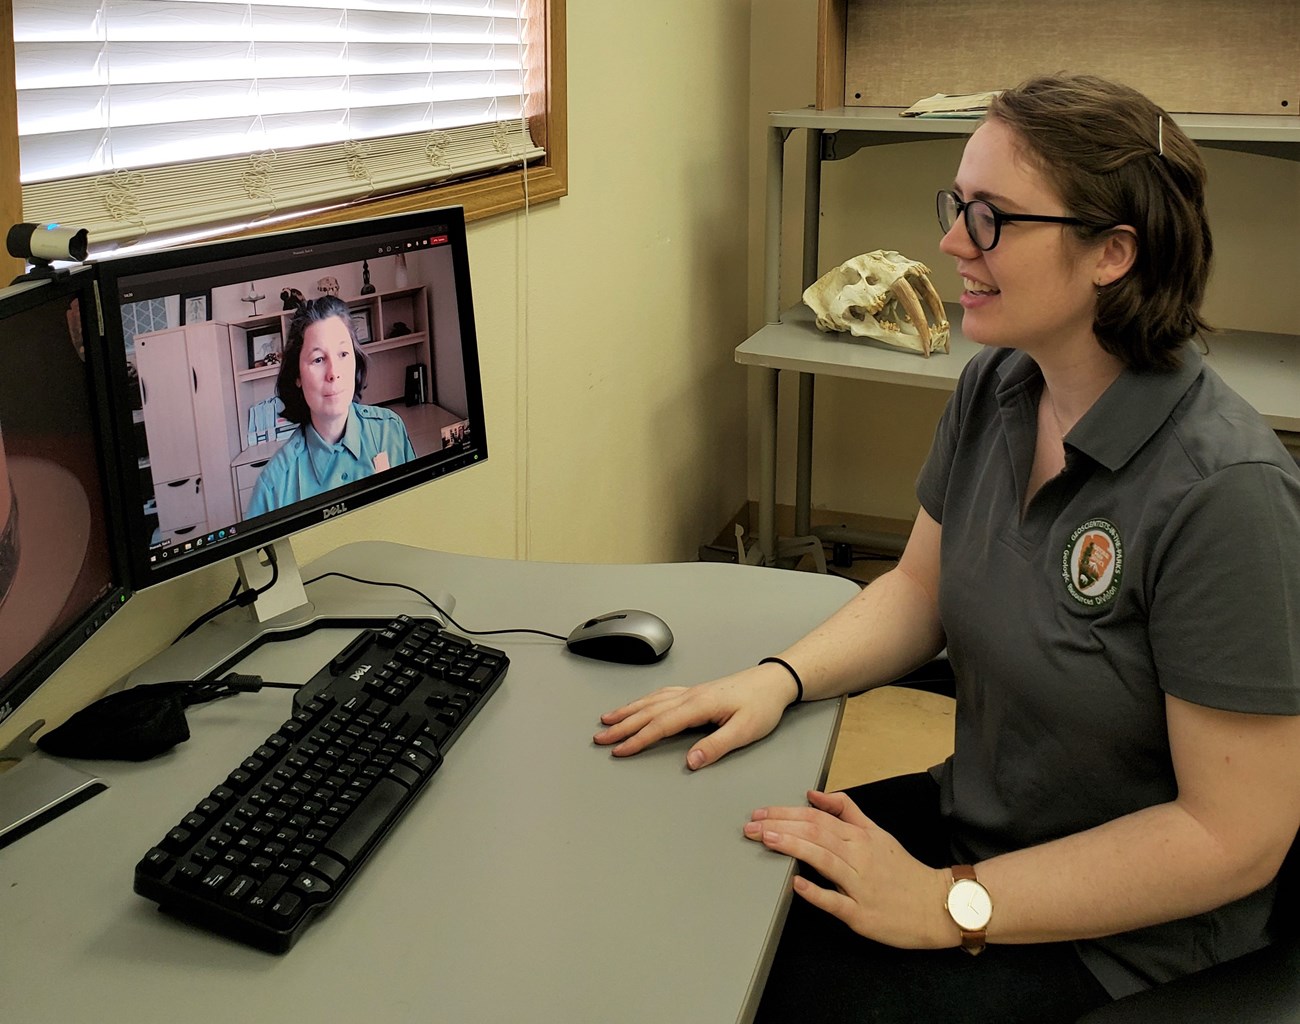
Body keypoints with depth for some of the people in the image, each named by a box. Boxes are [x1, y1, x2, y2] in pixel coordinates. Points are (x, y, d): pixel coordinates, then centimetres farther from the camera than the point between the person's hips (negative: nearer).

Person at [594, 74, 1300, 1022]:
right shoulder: (993, 388, -3)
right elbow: (920, 587, 10)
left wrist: (949, 906, -22)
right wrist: (778, 678, -9)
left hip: (1122, 938, -6)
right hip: (971, 820, 6)